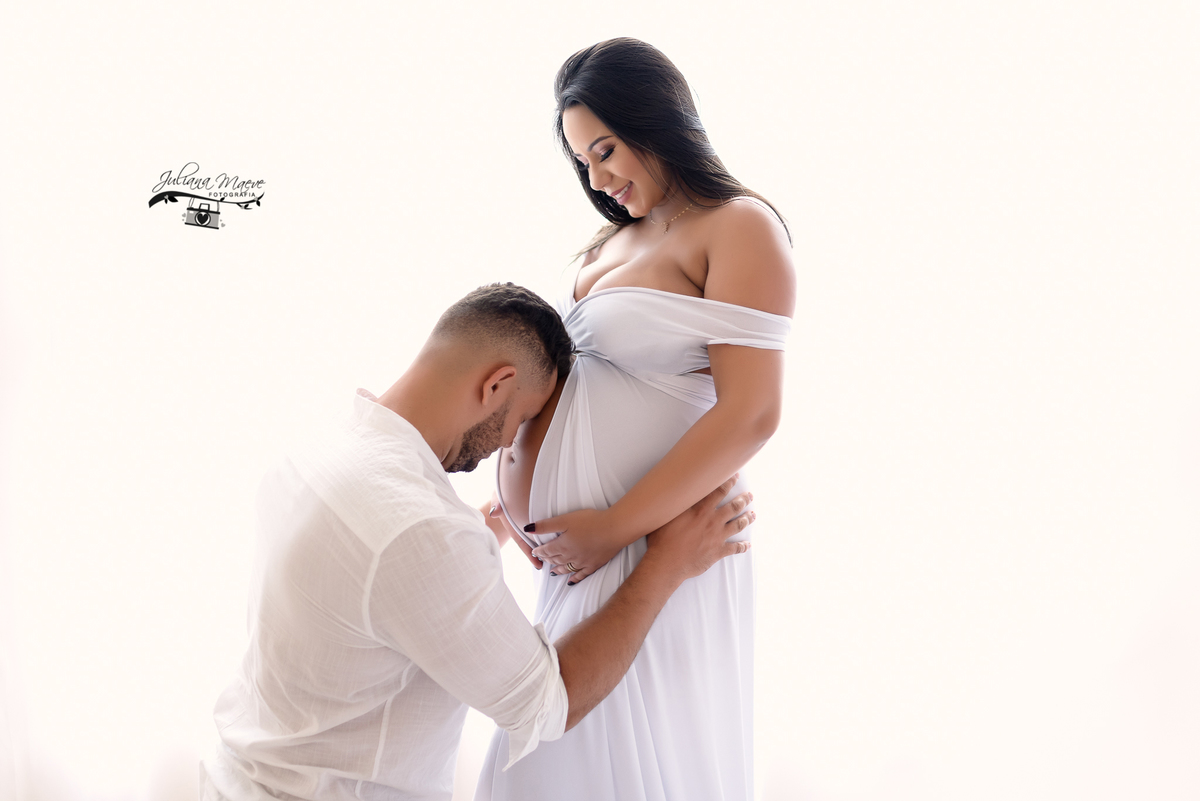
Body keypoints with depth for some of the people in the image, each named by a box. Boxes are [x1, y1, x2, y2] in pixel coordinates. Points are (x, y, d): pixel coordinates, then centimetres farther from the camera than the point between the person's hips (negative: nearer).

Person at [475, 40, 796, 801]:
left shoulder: (740, 227, -10)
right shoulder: (614, 241, 15)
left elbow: (751, 415, -19)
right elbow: (566, 365, 15)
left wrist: (614, 529, -17)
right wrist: (520, 461, -4)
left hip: (658, 545, -7)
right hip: (582, 541, 8)